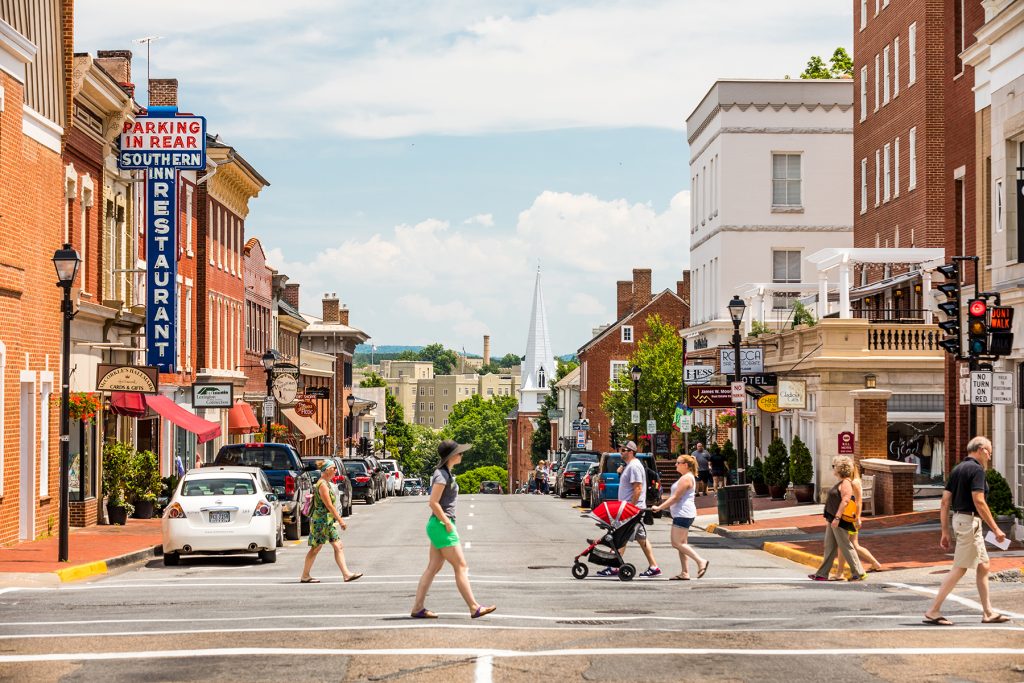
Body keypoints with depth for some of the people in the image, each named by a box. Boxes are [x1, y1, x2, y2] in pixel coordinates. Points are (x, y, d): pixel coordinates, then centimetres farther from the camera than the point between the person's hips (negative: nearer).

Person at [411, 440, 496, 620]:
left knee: (433, 569, 9)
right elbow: (433, 503, -22)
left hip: (440, 525, 10)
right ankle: (474, 608, -3)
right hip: (441, 526, -10)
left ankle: (418, 608, 9)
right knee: (461, 567, -6)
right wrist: (447, 523, -18)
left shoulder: (446, 473, 15)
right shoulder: (442, 475, -15)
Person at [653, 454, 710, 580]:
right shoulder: (686, 477, 20)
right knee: (681, 543, 8)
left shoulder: (686, 478, -14)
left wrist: (659, 507, -14)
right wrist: (663, 507, 21)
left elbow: (676, 497, -17)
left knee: (677, 543, -12)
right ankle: (685, 573, 7)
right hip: (681, 514, 11)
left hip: (683, 514, -11)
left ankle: (700, 561, -12)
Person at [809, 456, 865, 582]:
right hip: (833, 520, 10)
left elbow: (845, 501, -24)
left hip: (840, 521, -10)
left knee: (845, 547, -5)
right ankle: (822, 574, 12)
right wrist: (829, 519, 23)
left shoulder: (846, 483, -15)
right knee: (829, 547, 10)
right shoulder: (840, 483, 17)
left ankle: (859, 573, 2)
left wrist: (837, 518, -29)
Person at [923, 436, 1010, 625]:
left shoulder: (957, 469, 13)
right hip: (970, 520, -10)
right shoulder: (976, 469, -13)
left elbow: (945, 502, 12)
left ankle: (988, 612, 16)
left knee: (983, 565, 14)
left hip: (958, 518, 10)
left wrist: (945, 532, 14)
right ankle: (933, 611, -6)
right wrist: (995, 529, -17)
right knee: (959, 568, -6)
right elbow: (979, 502, -21)